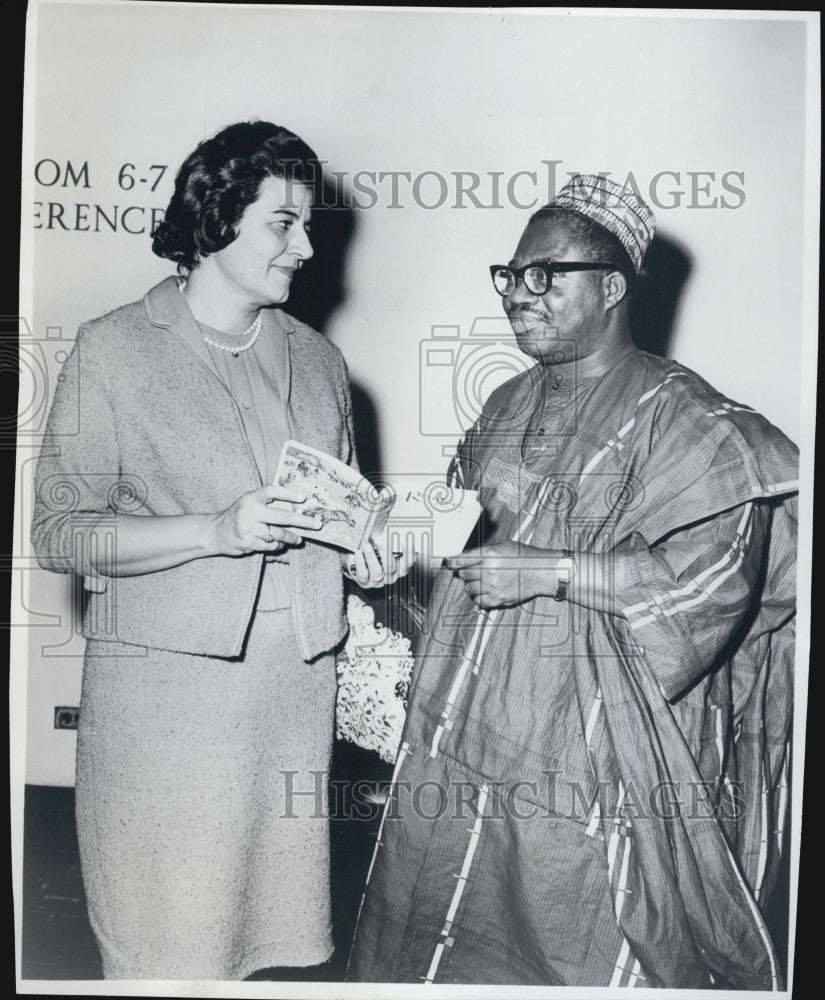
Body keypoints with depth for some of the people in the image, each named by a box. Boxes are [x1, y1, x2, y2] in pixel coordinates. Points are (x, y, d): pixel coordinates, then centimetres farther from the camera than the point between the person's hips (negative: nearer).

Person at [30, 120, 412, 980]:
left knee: (275, 935, 12)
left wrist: (359, 552, -1)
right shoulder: (115, 349, -4)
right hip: (165, 689, -4)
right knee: (167, 949, 5)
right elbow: (58, 531, -8)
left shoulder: (317, 359, 11)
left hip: (296, 685, 5)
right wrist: (218, 531, -19)